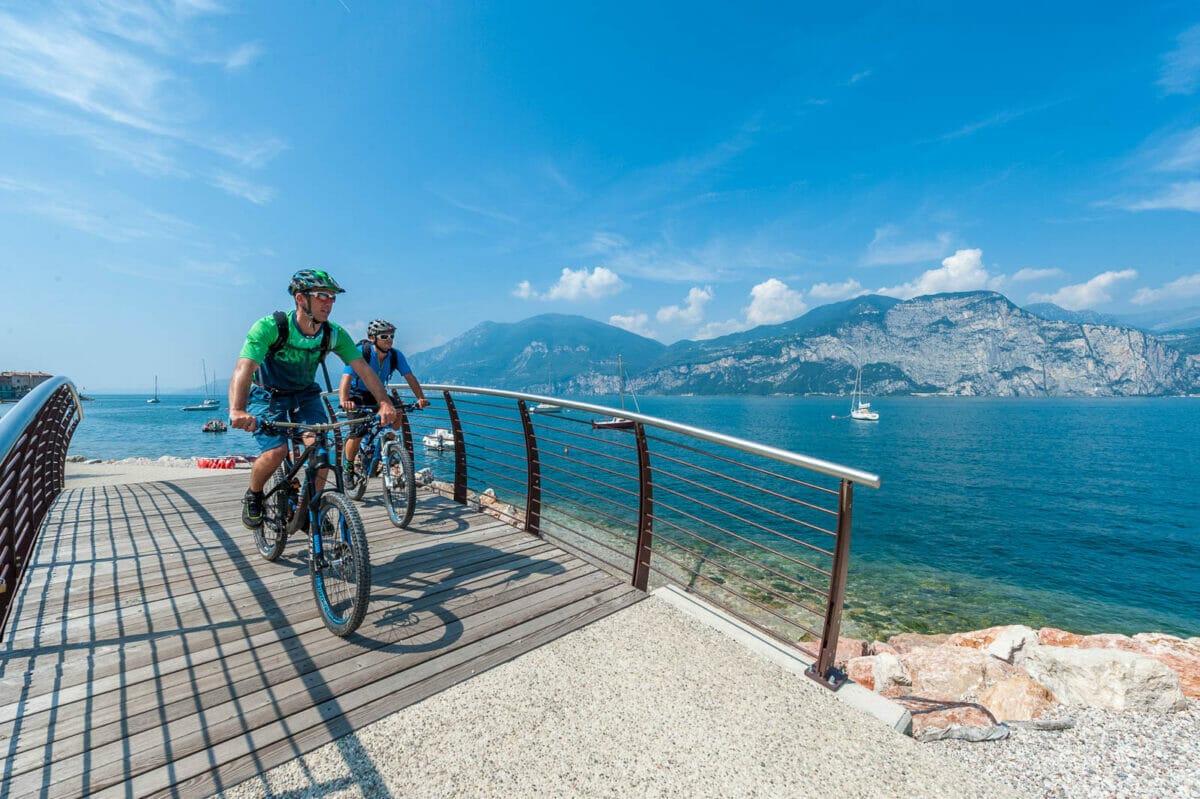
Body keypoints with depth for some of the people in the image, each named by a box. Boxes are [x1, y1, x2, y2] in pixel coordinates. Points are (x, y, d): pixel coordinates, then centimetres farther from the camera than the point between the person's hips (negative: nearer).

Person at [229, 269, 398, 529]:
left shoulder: (335, 334, -17)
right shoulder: (270, 327, -28)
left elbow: (363, 368, -23)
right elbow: (244, 368, -39)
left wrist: (384, 402, -38)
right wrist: (237, 410, -57)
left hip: (305, 394, 3)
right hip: (268, 395, -3)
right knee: (276, 451, -22)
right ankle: (253, 496, 11)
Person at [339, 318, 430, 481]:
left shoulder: (396, 355, -17)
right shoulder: (361, 353, -28)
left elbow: (410, 377, -21)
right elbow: (346, 378, -38)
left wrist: (421, 398, -38)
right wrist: (344, 401, -57)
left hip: (377, 395, 4)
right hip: (357, 396, -4)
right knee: (357, 433, -18)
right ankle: (348, 466, 7)